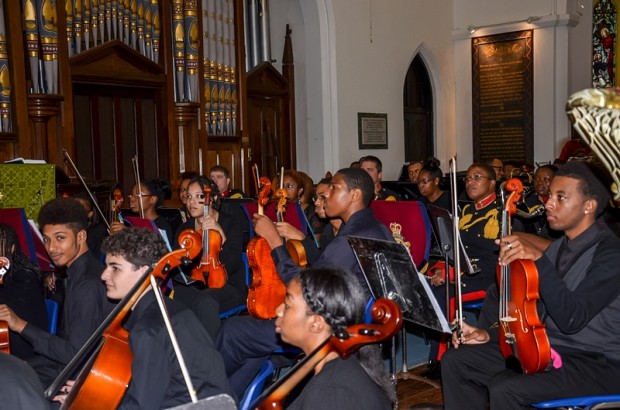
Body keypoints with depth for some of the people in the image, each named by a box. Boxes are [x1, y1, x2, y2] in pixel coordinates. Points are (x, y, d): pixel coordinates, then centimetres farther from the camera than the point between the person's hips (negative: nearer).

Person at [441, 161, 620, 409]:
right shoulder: (559, 247, 10)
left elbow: (571, 319, -28)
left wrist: (538, 259, -32)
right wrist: (492, 334, 3)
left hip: (596, 363, -8)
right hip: (546, 349, 8)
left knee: (504, 389, -31)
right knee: (456, 361, -1)